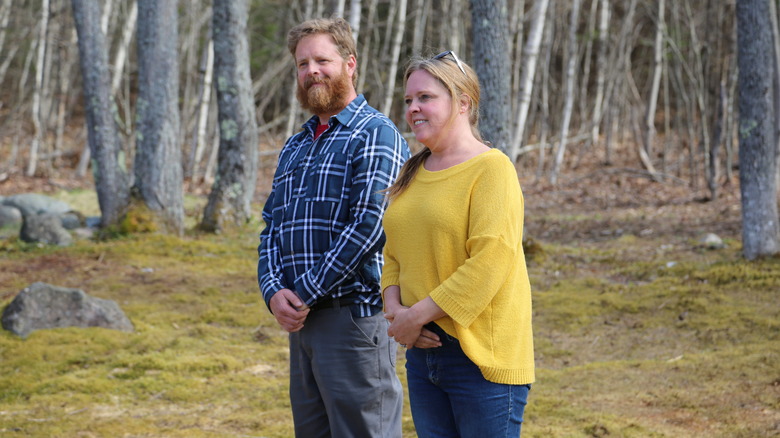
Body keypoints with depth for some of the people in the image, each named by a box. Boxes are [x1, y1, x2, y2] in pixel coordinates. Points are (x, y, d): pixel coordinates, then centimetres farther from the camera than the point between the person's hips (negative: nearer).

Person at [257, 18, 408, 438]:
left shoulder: (375, 134, -7)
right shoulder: (294, 147, 19)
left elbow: (370, 226, -18)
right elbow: (271, 227, 15)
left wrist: (305, 293, -14)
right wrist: (274, 292, -4)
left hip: (355, 317, -8)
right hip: (301, 321, 8)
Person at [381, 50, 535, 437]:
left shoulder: (491, 169, -11)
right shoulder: (413, 173, 14)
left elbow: (490, 262, -20)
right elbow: (393, 253, 17)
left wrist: (418, 315, -18)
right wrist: (395, 308, -2)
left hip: (481, 356, -7)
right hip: (423, 350, 8)